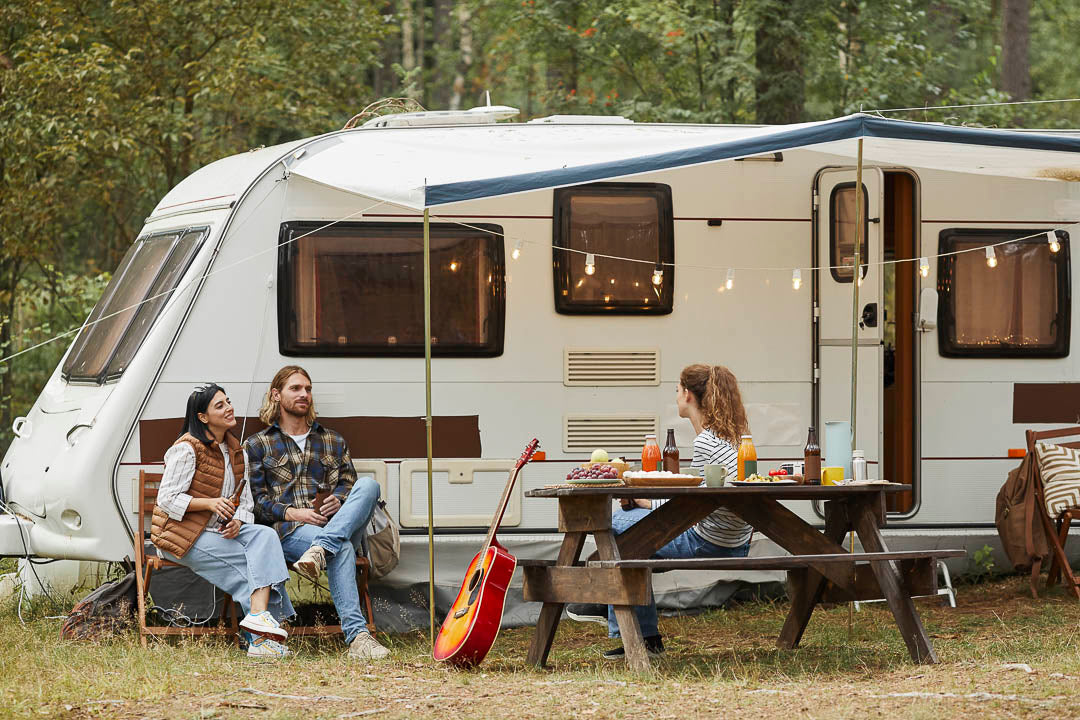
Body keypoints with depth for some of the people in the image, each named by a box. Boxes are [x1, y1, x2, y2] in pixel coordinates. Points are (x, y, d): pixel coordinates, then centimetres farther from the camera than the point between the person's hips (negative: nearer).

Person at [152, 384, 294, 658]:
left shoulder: (235, 451, 15)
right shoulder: (187, 450, -10)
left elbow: (245, 500, 14)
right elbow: (167, 499, -13)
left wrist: (237, 522, -10)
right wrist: (210, 503, -26)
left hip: (221, 532, 7)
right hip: (184, 536, -7)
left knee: (264, 536, -23)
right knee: (261, 558, -23)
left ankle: (259, 615, -36)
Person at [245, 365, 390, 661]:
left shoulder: (333, 441, 27)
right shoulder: (258, 445, 16)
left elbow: (348, 482, 22)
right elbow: (256, 500, 7)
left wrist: (339, 501, -4)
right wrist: (292, 513, -11)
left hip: (337, 524, 4)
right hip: (288, 531, -4)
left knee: (369, 484, -28)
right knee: (342, 550, -38)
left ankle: (320, 550, -47)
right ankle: (357, 636, -51)